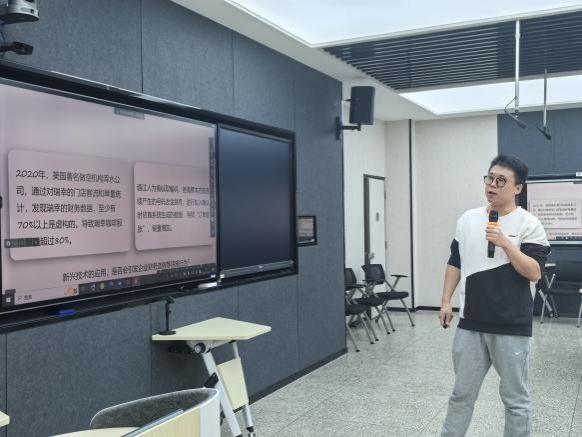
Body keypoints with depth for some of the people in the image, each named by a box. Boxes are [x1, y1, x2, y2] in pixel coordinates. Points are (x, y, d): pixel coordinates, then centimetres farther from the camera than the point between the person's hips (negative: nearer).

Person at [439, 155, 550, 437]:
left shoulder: (528, 224, -6)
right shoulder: (468, 219, 7)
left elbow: (534, 273, -13)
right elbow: (455, 263, 14)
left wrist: (505, 243, -23)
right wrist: (446, 301, 8)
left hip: (511, 327, -3)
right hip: (470, 323, 4)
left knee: (515, 399, 10)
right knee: (462, 394, 14)